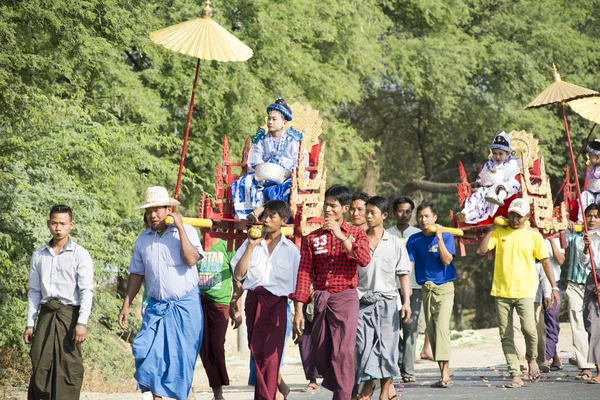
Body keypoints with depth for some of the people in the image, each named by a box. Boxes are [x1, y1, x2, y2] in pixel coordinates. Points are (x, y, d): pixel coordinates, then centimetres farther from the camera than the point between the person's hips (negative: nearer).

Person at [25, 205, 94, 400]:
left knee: (69, 367, -6)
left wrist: (82, 323, -17)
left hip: (68, 314, -4)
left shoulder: (80, 255, 0)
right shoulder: (39, 255, 13)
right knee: (40, 366, -1)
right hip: (46, 314, 4)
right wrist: (30, 324, 11)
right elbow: (34, 292, 16)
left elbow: (86, 291, -6)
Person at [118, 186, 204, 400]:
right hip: (156, 306, 3)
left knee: (182, 355, 0)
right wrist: (126, 306, 9)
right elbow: (136, 274, 13)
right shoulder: (143, 239, 8)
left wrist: (180, 228, -17)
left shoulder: (186, 231, -3)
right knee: (148, 351, -9)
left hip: (185, 305, -3)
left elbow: (191, 259, -20)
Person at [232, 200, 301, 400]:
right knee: (256, 352, 6)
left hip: (277, 301, -3)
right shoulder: (251, 243, 7)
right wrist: (251, 246, -6)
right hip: (253, 299, 3)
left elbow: (296, 284, 6)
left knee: (270, 354, -7)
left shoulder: (290, 249, 4)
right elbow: (238, 274, -2)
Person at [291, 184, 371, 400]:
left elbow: (364, 260, -14)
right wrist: (299, 310, -2)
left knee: (343, 353, -13)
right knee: (320, 355, 7)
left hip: (346, 299, -3)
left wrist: (341, 236, -19)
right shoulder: (313, 238, 9)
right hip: (320, 300, 3)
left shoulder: (356, 234, 6)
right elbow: (304, 274, 4)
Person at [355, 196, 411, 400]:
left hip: (387, 301, 0)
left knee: (386, 347, -1)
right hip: (363, 300, 0)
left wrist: (406, 301, -4)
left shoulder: (395, 243, 6)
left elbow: (403, 274, 5)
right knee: (364, 345, -5)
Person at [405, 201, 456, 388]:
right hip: (426, 288, 4)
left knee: (441, 328, -17)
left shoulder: (446, 236, -2)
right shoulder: (414, 240, 5)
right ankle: (443, 374, 9)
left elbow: (447, 260, -13)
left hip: (444, 288, -4)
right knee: (431, 331, 3)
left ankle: (445, 374, -23)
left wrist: (439, 237, -17)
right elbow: (409, 264, 0)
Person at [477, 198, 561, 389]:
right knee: (506, 336, 1)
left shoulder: (533, 235, 3)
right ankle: (516, 375, 7)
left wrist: (554, 287, 1)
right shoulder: (499, 233, 7)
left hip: (524, 292, -2)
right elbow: (480, 250, -4)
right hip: (501, 292, 2)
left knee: (529, 329, -19)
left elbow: (545, 262, 6)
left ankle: (532, 360, 11)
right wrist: (492, 228, -5)